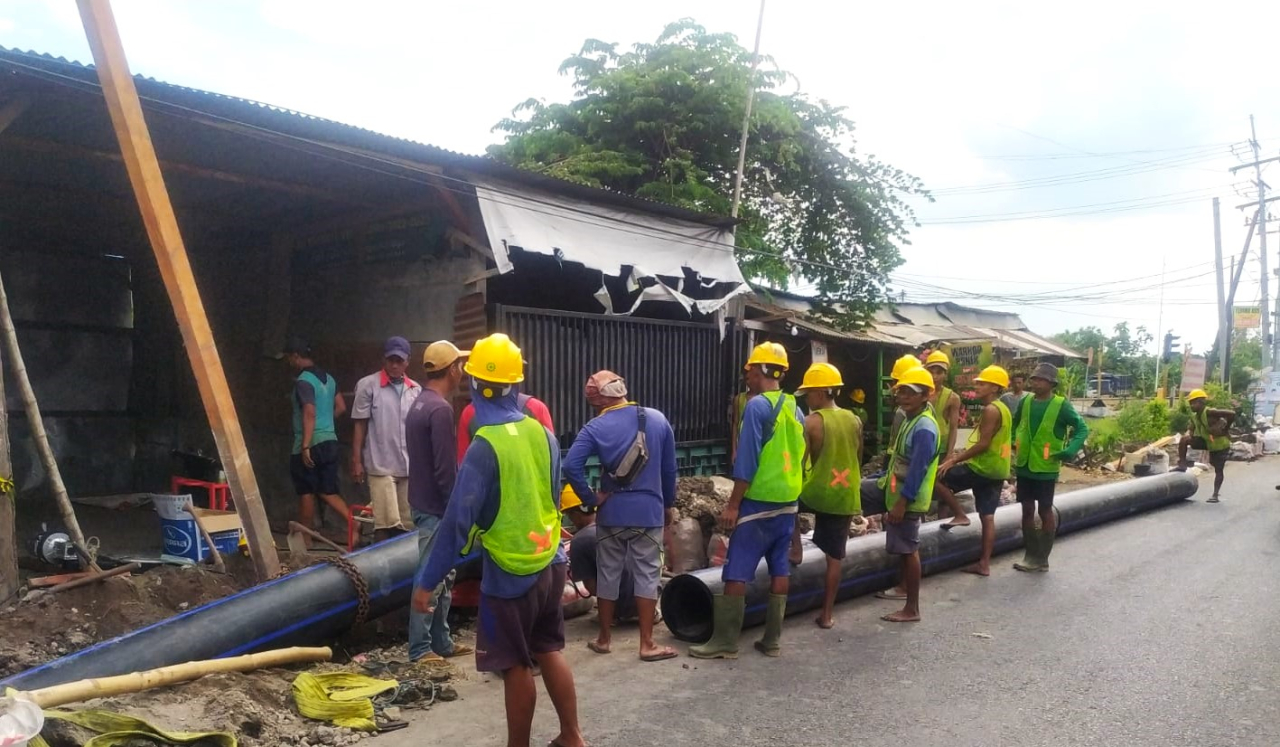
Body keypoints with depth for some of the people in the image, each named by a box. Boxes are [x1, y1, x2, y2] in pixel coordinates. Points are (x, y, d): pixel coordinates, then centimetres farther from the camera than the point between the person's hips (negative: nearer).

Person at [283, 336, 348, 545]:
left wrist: (305, 447, -25)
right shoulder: (328, 378, 11)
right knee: (328, 492, 12)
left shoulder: (303, 381, -14)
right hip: (330, 442, 8)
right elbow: (341, 407, 16)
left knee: (306, 493, 4)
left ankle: (305, 540, 14)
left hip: (310, 444, -7)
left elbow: (309, 414, -23)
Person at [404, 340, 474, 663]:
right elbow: (445, 468, -22)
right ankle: (420, 648, 7)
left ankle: (441, 641, 23)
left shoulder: (419, 404, 12)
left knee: (443, 576, 16)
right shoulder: (440, 409, -19)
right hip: (436, 507, -10)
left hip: (425, 502, 10)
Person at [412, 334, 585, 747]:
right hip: (550, 564, 6)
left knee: (516, 666, 9)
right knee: (550, 651, 20)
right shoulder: (543, 434, -2)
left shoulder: (485, 447, -20)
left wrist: (427, 582, -13)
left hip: (509, 574, -6)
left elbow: (457, 522, -20)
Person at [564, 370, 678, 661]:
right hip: (649, 511, 1)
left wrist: (591, 498, -8)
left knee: (608, 574, 12)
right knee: (647, 575, 6)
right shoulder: (657, 419, -1)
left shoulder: (596, 427, -8)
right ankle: (647, 643, 8)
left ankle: (604, 638, 23)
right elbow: (669, 468, 5)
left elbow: (571, 466, -20)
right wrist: (669, 504, 16)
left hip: (612, 512, 0)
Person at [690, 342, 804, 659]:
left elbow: (747, 459, -16)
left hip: (759, 501, -8)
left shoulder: (757, 406, -14)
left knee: (737, 571, -2)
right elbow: (798, 455, 13)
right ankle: (772, 640, 15)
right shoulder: (794, 408, 9)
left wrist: (733, 504, -12)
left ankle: (725, 641, 2)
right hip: (788, 501, 8)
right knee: (779, 568, 10)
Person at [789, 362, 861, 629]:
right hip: (846, 498, 4)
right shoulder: (855, 421, 5)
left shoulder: (812, 421, -11)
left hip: (816, 492, -4)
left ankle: (795, 549, 20)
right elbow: (858, 461, 15)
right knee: (834, 557, 10)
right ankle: (827, 614, 15)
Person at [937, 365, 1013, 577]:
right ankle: (984, 564, 9)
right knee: (987, 516, 8)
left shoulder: (990, 410, -15)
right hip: (996, 470, 10)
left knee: (936, 477, -3)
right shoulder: (1002, 408, 16)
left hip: (983, 468, -10)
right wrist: (961, 456, 19)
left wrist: (954, 460, -17)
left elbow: (983, 444, -21)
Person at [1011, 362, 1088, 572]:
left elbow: (1082, 429, -7)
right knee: (1027, 510, 9)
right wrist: (1013, 442, 7)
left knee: (1045, 512, 5)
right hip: (1024, 466, 5)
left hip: (1046, 468, -5)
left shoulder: (1061, 405, -10)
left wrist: (1070, 450, -20)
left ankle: (1042, 559, 13)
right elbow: (1015, 424, 21)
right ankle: (1031, 555, 20)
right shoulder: (1025, 402, 4)